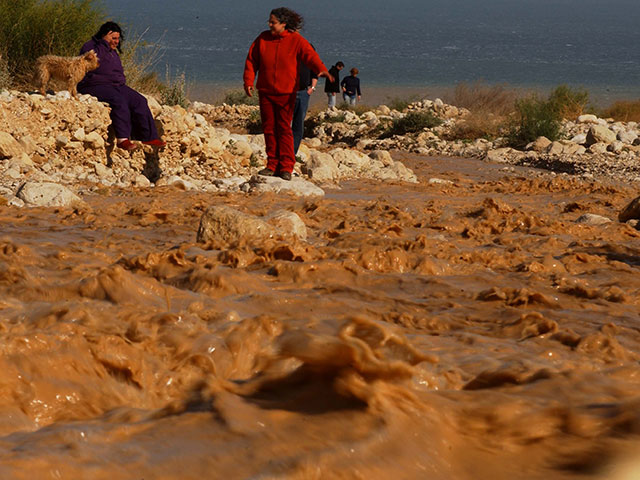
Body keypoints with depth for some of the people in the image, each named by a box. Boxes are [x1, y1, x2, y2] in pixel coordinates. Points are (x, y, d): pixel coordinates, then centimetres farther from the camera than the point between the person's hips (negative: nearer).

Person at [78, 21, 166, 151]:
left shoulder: (113, 51, 21)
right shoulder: (89, 46, -4)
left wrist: (122, 84, 13)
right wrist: (105, 43, -21)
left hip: (115, 86, 9)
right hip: (94, 86, -9)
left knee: (140, 101, -9)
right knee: (118, 101, -35)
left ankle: (149, 137, -8)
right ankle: (122, 139, -38)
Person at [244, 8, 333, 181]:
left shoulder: (296, 41, -7)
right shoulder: (263, 38, 4)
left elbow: (310, 56, -21)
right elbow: (251, 61, 8)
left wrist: (321, 69, -40)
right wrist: (248, 81, -4)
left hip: (286, 93, -4)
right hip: (265, 92, 4)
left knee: (284, 128, -6)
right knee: (269, 128, 6)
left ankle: (286, 167, -3)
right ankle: (273, 165, 14)